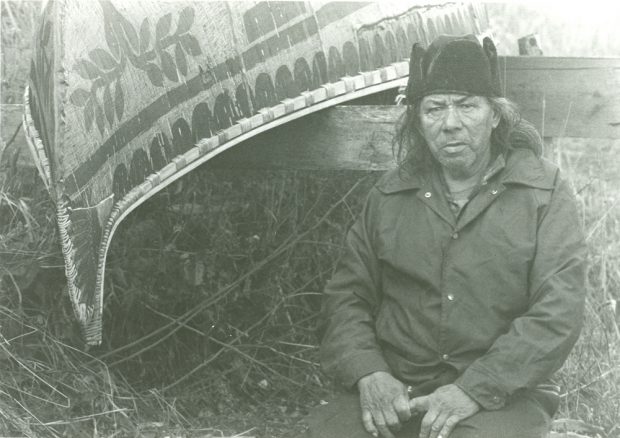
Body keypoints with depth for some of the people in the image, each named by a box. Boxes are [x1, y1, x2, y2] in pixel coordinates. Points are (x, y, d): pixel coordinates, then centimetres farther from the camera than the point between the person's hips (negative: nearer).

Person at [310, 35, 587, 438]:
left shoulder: (545, 193, 1)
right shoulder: (390, 196, 11)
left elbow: (558, 314, -7)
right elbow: (347, 295, 13)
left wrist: (474, 389, -17)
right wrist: (368, 372, -7)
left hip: (502, 396, -2)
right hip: (395, 393, 3)